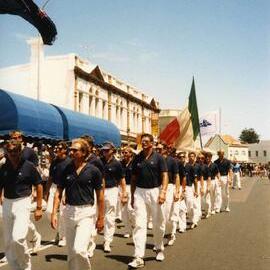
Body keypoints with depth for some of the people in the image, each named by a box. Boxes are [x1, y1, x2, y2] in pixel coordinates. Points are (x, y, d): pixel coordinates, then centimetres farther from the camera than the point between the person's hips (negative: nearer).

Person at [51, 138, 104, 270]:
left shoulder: (93, 171, -6)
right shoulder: (66, 170, 2)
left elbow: (100, 196, -1)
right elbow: (58, 192, 6)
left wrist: (101, 217, -1)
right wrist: (54, 213, -4)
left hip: (86, 212, -4)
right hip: (69, 211, 4)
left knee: (79, 249, -16)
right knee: (71, 252, 14)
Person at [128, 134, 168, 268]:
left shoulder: (158, 157, -2)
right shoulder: (137, 158, 6)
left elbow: (165, 175, -6)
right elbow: (133, 178, 11)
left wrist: (163, 191, -20)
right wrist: (132, 196, 10)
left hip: (155, 191, -1)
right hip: (140, 192, 2)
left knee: (158, 223, 11)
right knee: (139, 224, -6)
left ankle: (159, 249, 35)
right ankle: (139, 257, -6)